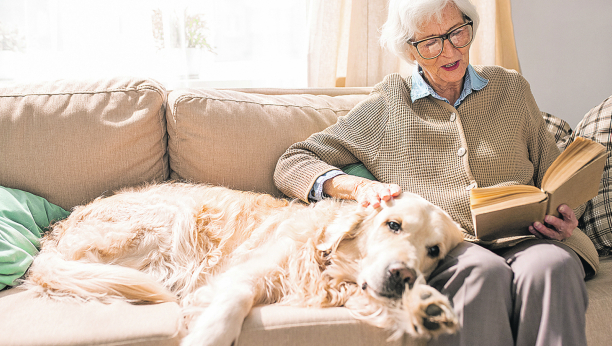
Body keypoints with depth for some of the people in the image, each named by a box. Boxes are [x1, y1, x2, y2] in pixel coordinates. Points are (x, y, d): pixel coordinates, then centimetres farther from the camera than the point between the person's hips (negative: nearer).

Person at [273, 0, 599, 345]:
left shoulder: (511, 88, 18)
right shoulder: (386, 105, 11)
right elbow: (291, 164, 9)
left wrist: (563, 214, 1)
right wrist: (359, 186, -11)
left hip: (523, 238, 3)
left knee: (550, 267, -33)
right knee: (482, 273, -36)